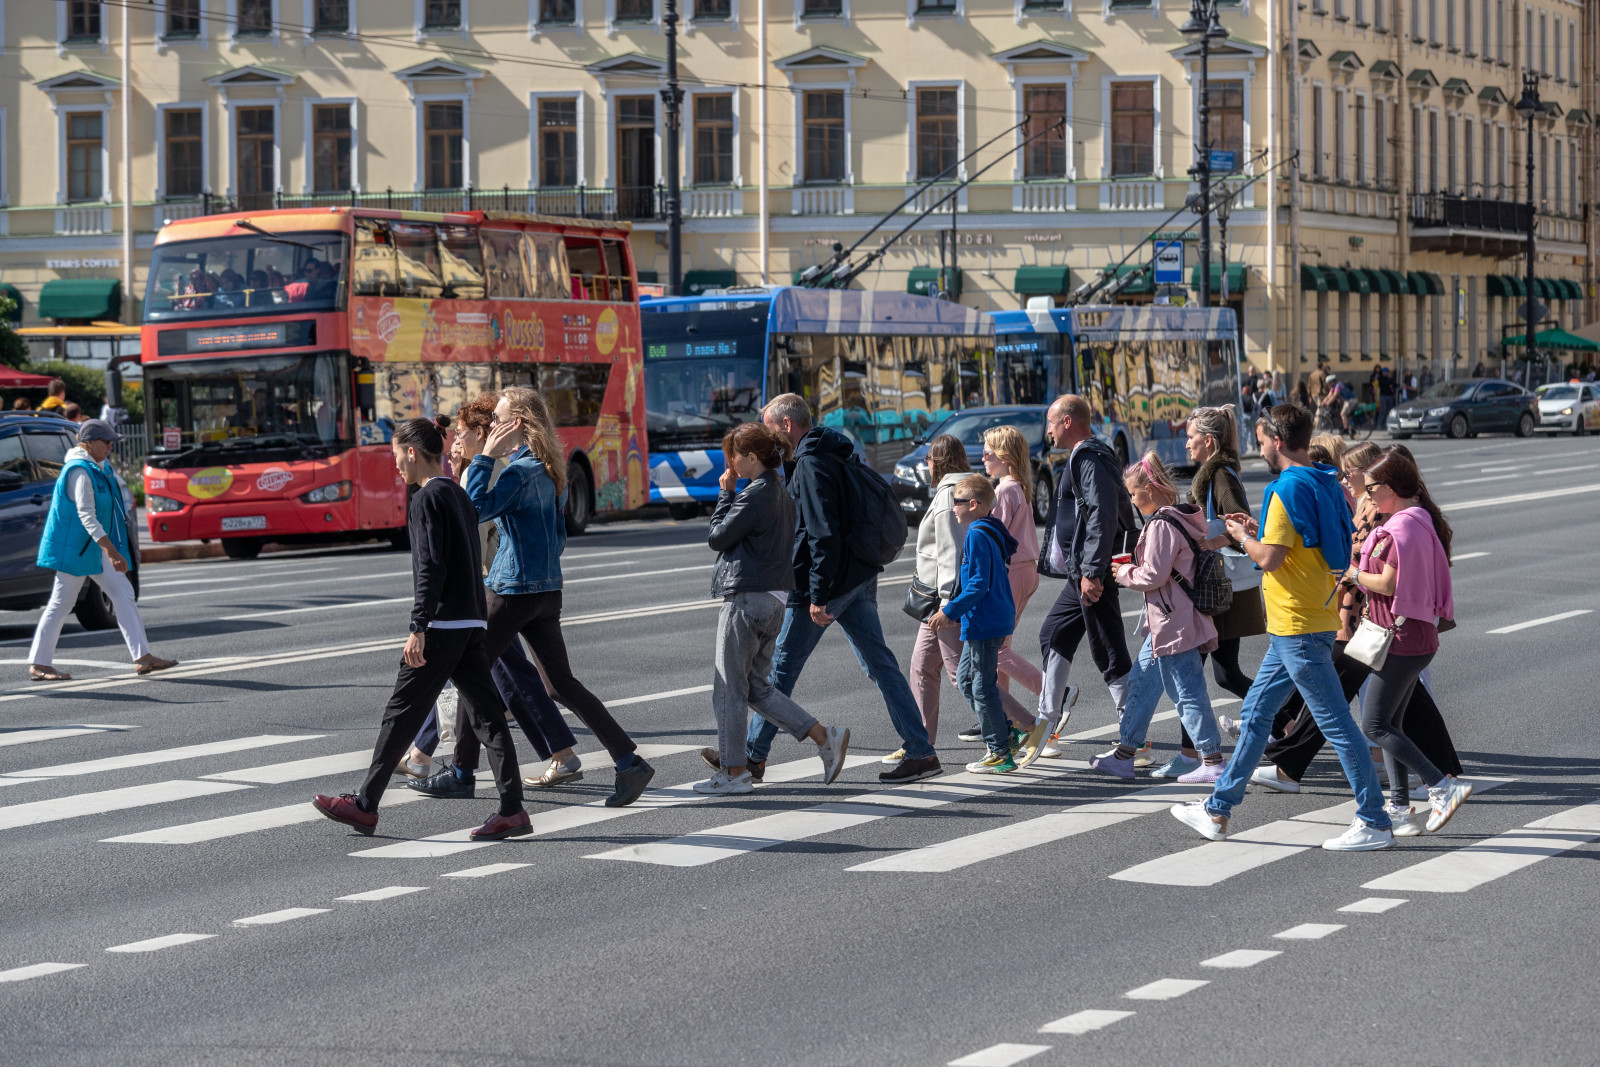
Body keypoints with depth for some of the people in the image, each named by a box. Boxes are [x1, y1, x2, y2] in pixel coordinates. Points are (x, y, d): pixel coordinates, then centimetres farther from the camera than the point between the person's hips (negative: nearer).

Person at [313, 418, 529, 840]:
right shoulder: (459, 496, 18)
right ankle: (512, 809, -5)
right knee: (486, 715, 3)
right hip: (473, 622, 8)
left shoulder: (427, 498, -10)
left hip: (441, 625, -8)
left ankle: (364, 805, 5)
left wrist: (419, 628, -20)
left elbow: (431, 567, -18)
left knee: (402, 713, -1)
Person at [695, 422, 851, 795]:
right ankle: (824, 736, 5)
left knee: (729, 687, 1)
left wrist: (724, 493, -1)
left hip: (746, 599, -9)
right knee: (756, 686, 14)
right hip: (774, 600, 9)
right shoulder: (781, 494, 13)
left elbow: (717, 538, -9)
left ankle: (733, 772, 6)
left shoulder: (754, 495, -16)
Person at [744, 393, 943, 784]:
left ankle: (753, 754, 12)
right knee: (879, 663, 7)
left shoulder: (811, 465, -16)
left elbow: (823, 535, -22)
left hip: (828, 581, -9)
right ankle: (920, 752, 2)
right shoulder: (838, 455, 15)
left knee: (782, 667, 2)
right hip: (860, 578, 9)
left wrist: (817, 597, -22)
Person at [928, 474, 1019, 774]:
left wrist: (951, 611, -20)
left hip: (984, 622, -10)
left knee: (983, 688, -4)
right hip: (987, 620, 10)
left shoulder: (977, 536, -17)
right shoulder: (991, 532, 13)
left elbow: (979, 584, -22)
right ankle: (1005, 734, 20)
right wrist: (954, 610, 23)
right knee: (965, 679, 18)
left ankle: (1001, 755, 1)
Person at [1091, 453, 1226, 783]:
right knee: (1141, 682, 16)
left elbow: (1153, 575, -20)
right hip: (1166, 622, 11)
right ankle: (1124, 755, 23)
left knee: (1188, 691, -5)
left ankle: (1212, 761, -2)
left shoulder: (1161, 525, -18)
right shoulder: (1183, 518, 12)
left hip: (1172, 624, -11)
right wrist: (1133, 566, 15)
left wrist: (1123, 574, -3)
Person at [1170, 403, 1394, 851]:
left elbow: (1269, 558, -21)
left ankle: (1374, 823, -2)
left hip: (1297, 626, -10)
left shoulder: (1288, 489, -18)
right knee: (1255, 713, 16)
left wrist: (1243, 537, -2)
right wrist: (1260, 531, 15)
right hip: (1307, 621, 10)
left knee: (1335, 722, -5)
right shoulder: (1324, 485, 11)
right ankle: (1217, 811, 23)